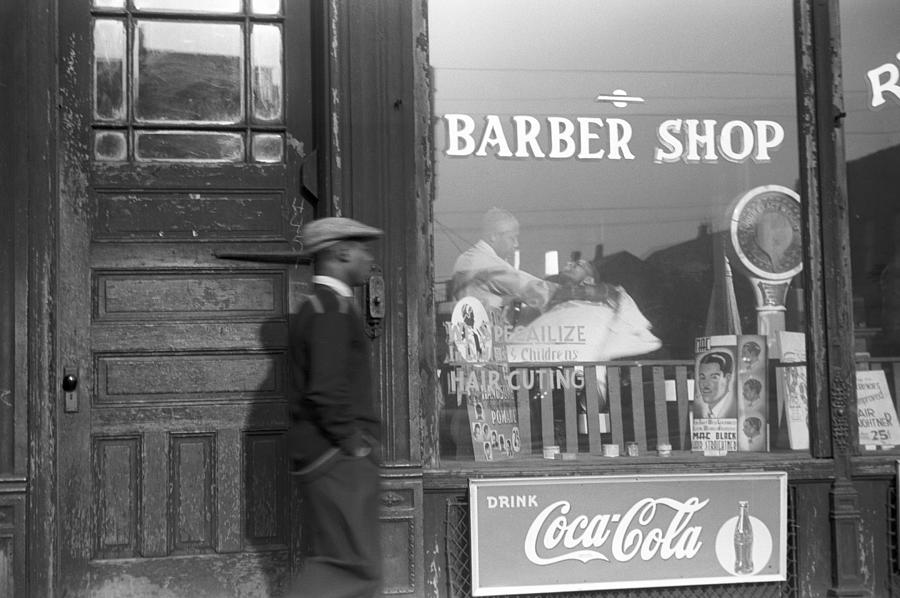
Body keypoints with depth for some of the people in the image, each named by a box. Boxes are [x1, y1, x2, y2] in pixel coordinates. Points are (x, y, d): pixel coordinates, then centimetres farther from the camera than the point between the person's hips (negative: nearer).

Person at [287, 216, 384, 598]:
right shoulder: (333, 309, -15)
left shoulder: (315, 307, 17)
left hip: (332, 457, 10)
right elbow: (326, 390, -24)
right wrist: (352, 442, -14)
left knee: (336, 564, 12)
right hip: (338, 459, -10)